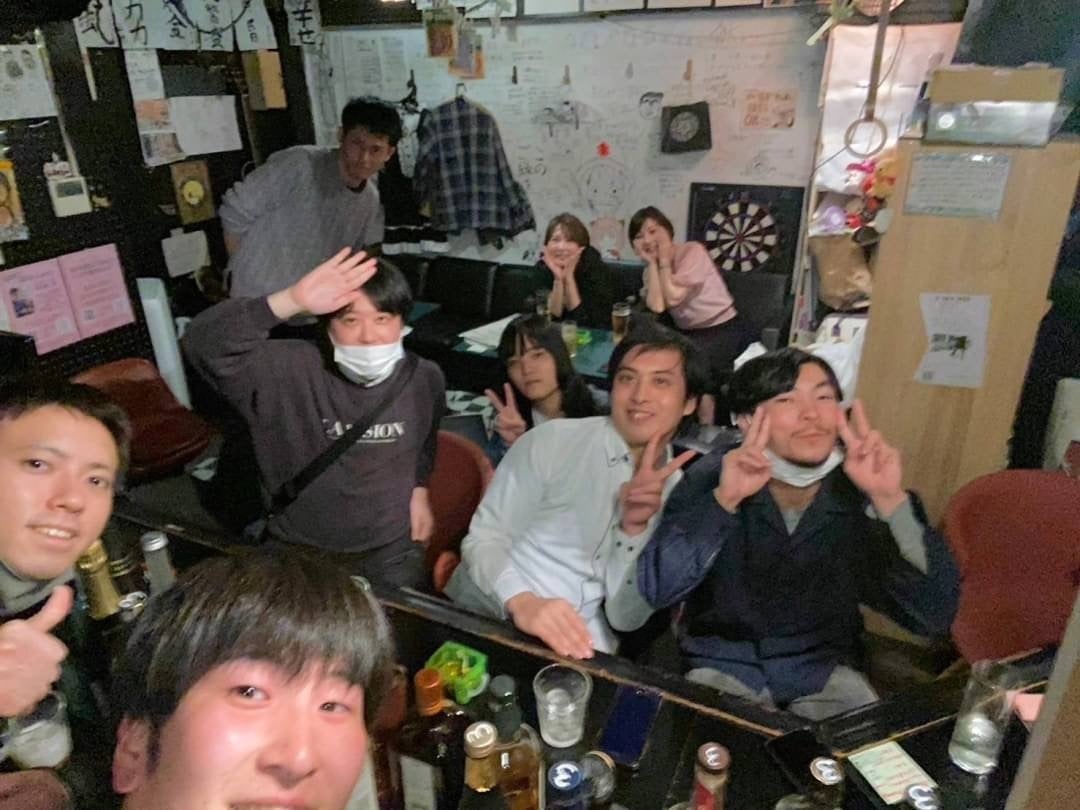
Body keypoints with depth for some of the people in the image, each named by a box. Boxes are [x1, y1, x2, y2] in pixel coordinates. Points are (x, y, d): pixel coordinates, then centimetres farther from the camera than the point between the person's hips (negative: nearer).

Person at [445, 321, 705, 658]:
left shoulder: (678, 492, 2)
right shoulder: (551, 440, -6)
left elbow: (628, 616, -2)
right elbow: (483, 537, -9)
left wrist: (634, 529, -16)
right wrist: (522, 602, -26)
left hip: (576, 648, 2)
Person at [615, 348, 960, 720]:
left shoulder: (862, 491, -11)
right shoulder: (715, 477, -15)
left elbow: (935, 615, -19)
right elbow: (654, 589, -26)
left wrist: (891, 499, -30)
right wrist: (724, 500, -36)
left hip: (823, 671, 3)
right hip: (723, 665, -2)